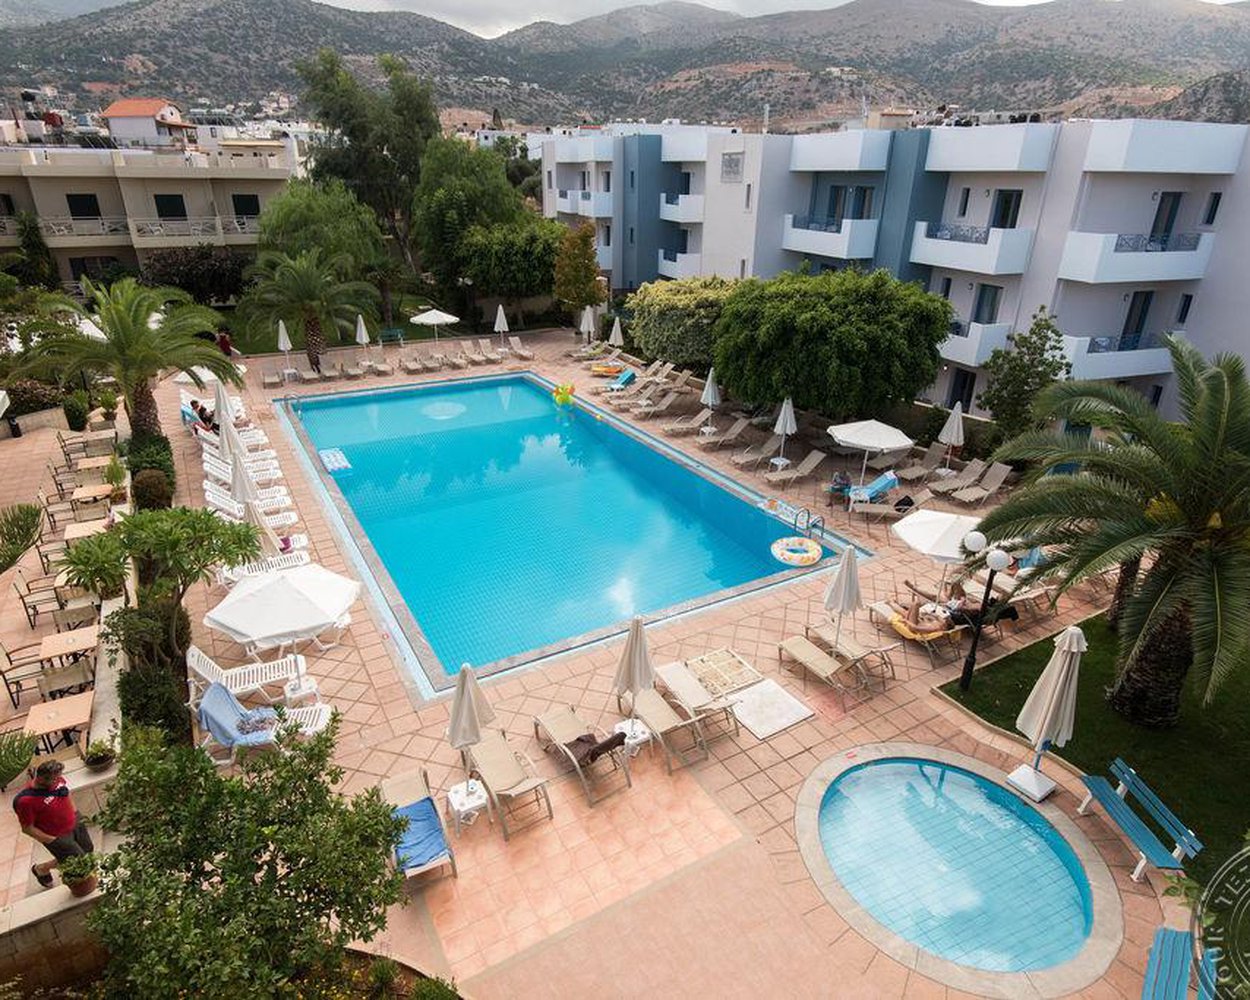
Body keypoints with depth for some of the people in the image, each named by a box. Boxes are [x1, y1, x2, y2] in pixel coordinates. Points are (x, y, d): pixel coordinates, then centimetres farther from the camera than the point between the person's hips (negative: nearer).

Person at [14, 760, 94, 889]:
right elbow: (27, 828, -19)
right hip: (57, 836, -6)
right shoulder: (25, 800, -31)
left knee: (88, 849, 19)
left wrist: (76, 814, 8)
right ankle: (41, 869, 29)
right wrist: (52, 841, -17)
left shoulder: (57, 779, -15)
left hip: (75, 823, 6)